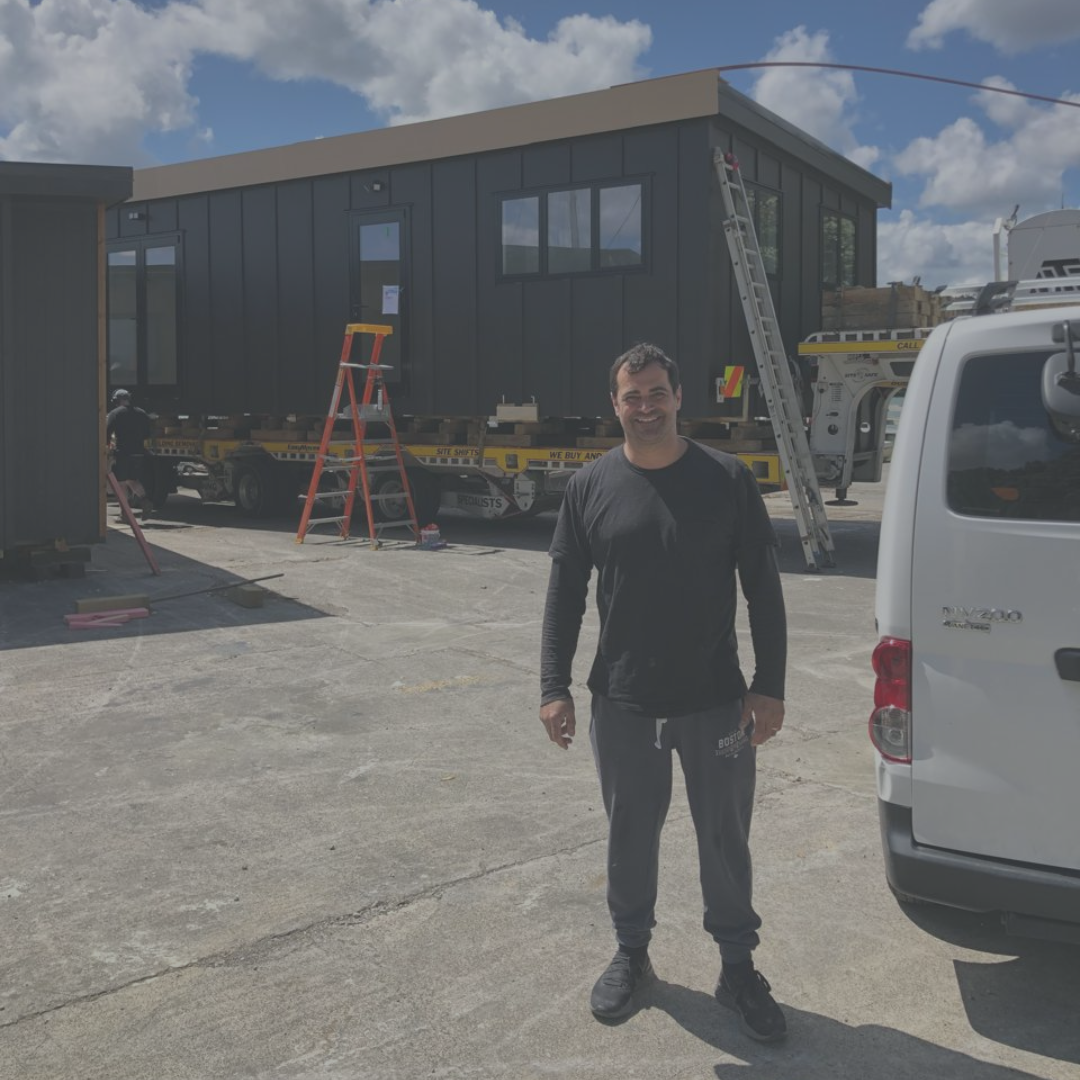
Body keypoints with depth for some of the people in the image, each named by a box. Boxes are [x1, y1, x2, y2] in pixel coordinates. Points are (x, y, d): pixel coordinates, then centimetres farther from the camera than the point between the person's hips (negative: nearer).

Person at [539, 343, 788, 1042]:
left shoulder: (728, 480, -4)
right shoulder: (590, 487, -1)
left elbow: (764, 589, -1)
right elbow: (565, 593, 3)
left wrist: (770, 686, -5)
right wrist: (555, 687, -1)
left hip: (717, 702, -1)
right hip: (623, 705, 1)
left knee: (726, 839, 11)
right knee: (631, 836, 15)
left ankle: (739, 967, 29)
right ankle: (632, 953, 36)